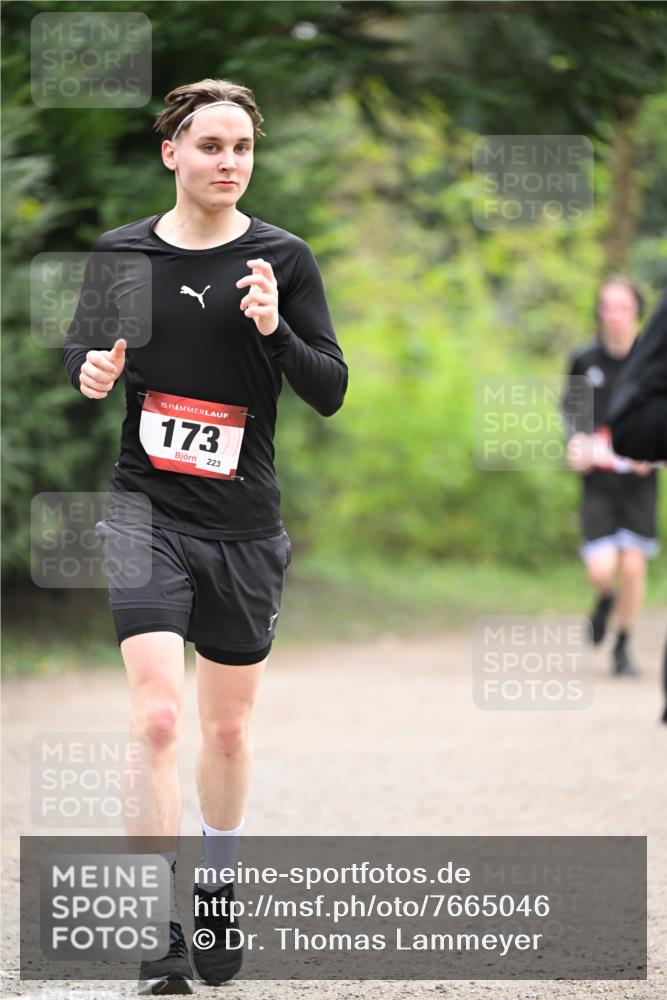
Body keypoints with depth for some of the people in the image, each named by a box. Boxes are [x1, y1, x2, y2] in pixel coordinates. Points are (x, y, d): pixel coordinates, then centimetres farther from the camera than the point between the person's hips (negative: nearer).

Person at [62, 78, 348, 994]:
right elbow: (83, 344, 17)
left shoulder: (282, 259, -1)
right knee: (157, 713, -16)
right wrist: (90, 370, -6)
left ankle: (217, 891, 36)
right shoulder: (121, 253, 2)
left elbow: (330, 392, -2)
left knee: (228, 726, 13)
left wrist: (274, 330, -19)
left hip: (244, 522, 1)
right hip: (146, 507, -1)